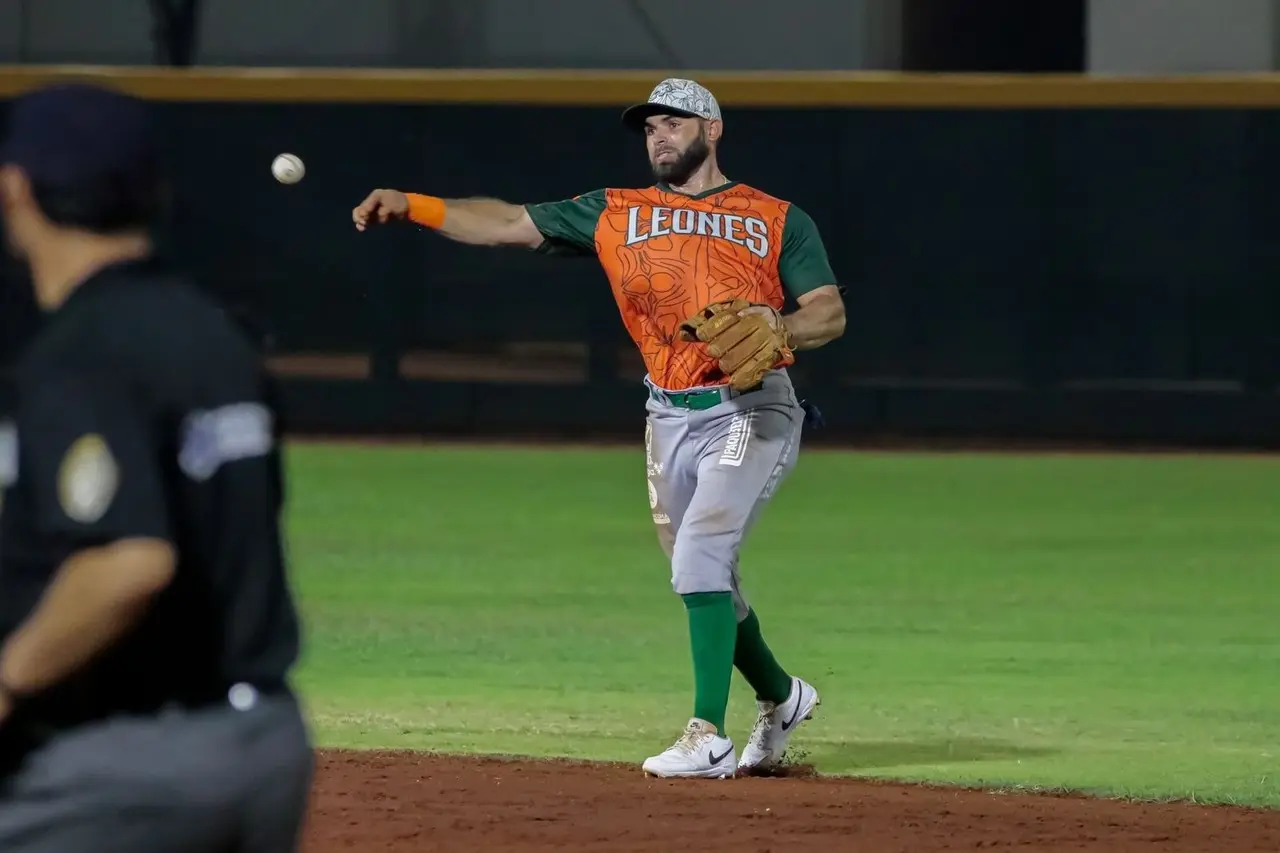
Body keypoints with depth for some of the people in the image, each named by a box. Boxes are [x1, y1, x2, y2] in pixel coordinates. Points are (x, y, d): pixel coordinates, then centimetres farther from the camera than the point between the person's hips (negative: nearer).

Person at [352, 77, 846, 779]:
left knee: (700, 554, -23)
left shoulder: (778, 220, 6)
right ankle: (780, 697, 38)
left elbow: (831, 312, -1)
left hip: (751, 412, -5)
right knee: (704, 582, 12)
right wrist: (410, 206, -1)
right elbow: (507, 224, 9)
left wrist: (780, 332, -23)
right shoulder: (616, 214, 14)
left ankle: (708, 735, -26)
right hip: (669, 419, 5)